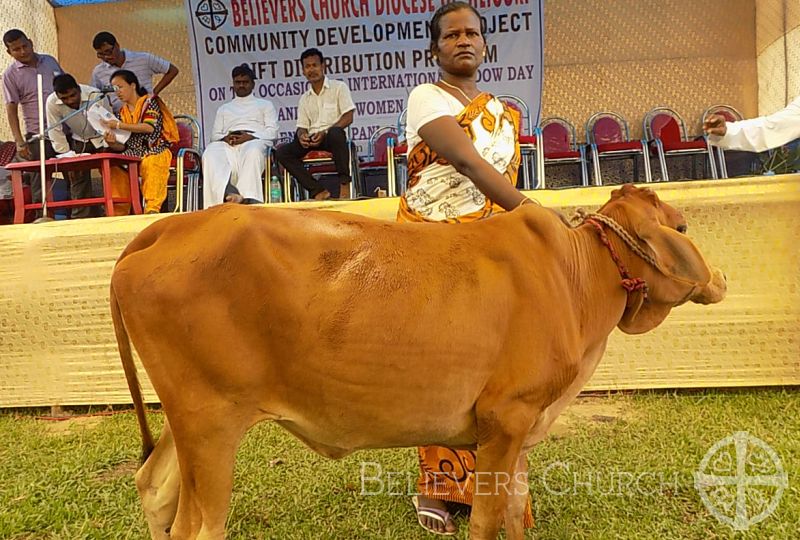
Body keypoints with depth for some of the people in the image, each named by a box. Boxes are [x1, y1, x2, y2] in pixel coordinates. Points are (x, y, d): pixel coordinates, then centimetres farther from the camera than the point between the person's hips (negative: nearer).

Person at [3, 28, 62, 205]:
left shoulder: (50, 61, 9)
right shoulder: (11, 74, -2)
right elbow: (11, 109, -5)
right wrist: (19, 142, -13)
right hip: (38, 135, -4)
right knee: (39, 182, -2)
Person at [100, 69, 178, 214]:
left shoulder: (149, 102, 7)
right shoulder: (122, 112, 20)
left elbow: (150, 127, -12)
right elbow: (124, 146, 15)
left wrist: (119, 125, -12)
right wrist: (112, 143, -8)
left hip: (155, 153, -4)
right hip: (132, 156, 4)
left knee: (150, 164, -39)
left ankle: (152, 208, -41)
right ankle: (118, 210, -22)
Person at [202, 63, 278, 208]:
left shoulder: (265, 104, 29)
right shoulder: (224, 108, 38)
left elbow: (272, 131, 11)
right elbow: (215, 134, 24)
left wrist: (250, 136, -9)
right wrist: (225, 138, -3)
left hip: (254, 140, -2)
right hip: (227, 144, 3)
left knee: (253, 151, -43)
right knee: (210, 154, -35)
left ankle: (247, 199, -55)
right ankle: (222, 198, -53)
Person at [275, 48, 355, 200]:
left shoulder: (339, 87, 7)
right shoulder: (304, 98, 21)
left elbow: (348, 117, -4)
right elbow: (302, 126, 17)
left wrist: (325, 132, -17)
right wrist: (301, 135, -10)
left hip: (332, 136, -5)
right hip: (312, 140, 5)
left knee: (336, 133, -41)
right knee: (281, 151, -19)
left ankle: (344, 185, -28)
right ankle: (318, 191, -24)